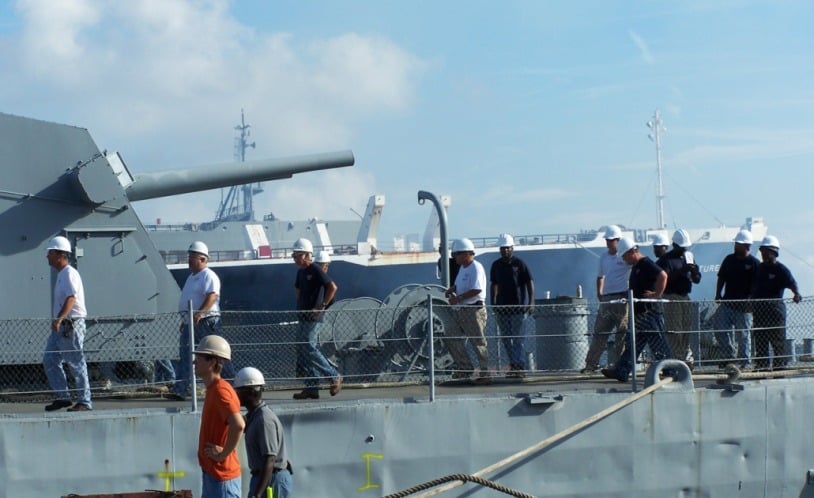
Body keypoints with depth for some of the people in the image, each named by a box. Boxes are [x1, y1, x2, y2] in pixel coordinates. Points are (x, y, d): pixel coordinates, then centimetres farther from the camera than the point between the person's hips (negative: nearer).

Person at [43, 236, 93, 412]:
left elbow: (71, 298, -27)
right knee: (49, 360, 8)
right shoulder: (61, 274, 17)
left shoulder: (69, 274, -14)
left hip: (71, 324, -10)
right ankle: (62, 397, 12)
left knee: (77, 364, -6)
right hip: (60, 326, 10)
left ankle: (85, 402, -3)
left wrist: (59, 318, -36)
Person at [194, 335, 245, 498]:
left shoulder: (220, 391, -18)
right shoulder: (213, 390, 14)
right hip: (211, 472, 11)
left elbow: (238, 425, -32)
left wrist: (224, 453, -21)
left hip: (222, 476, -11)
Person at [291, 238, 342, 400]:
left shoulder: (315, 270, -12)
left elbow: (332, 287, -20)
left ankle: (334, 376, -4)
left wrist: (322, 306, -20)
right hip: (304, 316, 10)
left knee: (307, 347, -14)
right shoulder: (301, 272, 15)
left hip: (313, 315, -10)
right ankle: (312, 388, 9)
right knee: (303, 348, 7)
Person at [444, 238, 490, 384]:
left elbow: (476, 290, -24)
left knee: (479, 343, -4)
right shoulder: (463, 268, 16)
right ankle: (465, 368, 19)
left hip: (474, 310, -10)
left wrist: (458, 298, -20)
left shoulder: (476, 268, -15)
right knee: (453, 340, 9)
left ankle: (485, 374, 0)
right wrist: (451, 290, 5)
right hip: (461, 311, 10)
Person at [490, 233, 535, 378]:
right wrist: (493, 304, 16)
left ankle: (520, 367, -9)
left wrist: (531, 302, -14)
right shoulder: (496, 265, 10)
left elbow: (530, 283, -5)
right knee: (506, 338, 7)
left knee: (518, 338, -7)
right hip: (502, 307, 6)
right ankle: (513, 366, 15)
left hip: (518, 306, -6)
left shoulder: (519, 264, -4)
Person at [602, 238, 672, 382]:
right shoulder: (636, 266, 18)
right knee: (632, 343, 8)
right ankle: (620, 372, 7)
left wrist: (657, 294, -22)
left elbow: (663, 275, -28)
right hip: (640, 313, 10)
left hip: (649, 312, -10)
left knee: (657, 343, -5)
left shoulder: (646, 264, -14)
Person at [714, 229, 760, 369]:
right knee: (720, 331, -1)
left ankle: (745, 361, 9)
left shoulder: (754, 263, -6)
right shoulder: (729, 259, 11)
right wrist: (718, 294, 4)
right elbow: (721, 278, 16)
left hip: (744, 305, -5)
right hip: (727, 303, 5)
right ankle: (728, 357, 11)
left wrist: (750, 301, -15)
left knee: (743, 334, 0)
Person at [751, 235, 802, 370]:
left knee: (778, 340, -6)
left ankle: (780, 364, -4)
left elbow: (791, 282, -21)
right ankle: (761, 364, 13)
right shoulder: (760, 268, 16)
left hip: (775, 309, -7)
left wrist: (796, 293, -39)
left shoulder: (781, 269, -6)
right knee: (759, 339, 8)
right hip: (759, 308, 7)